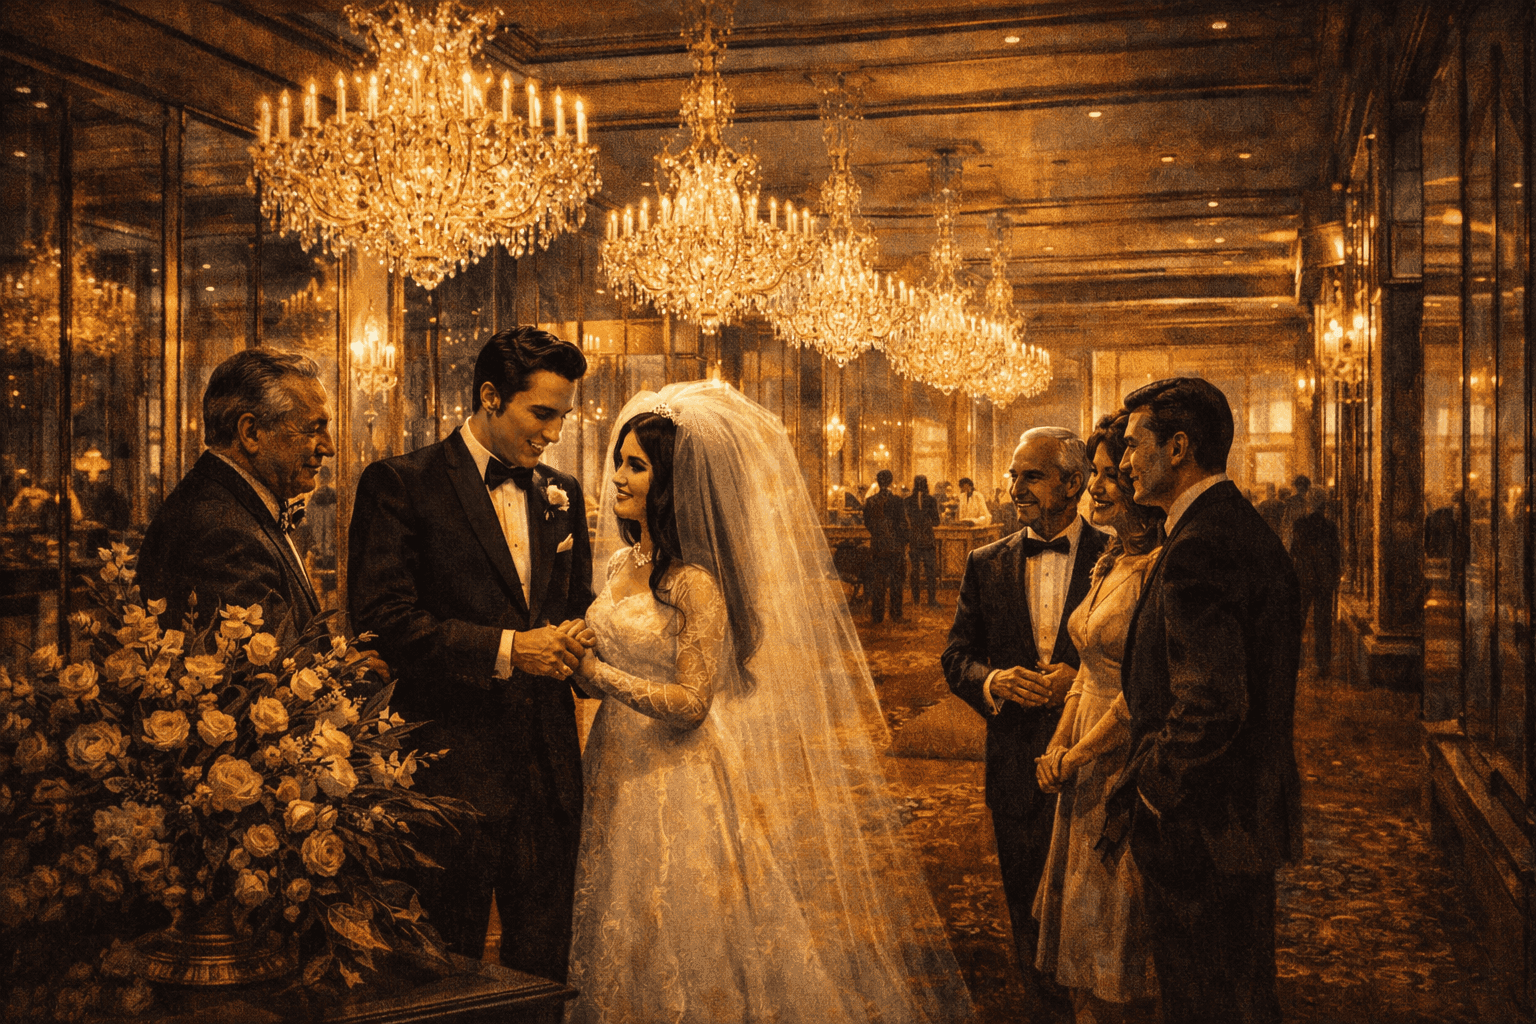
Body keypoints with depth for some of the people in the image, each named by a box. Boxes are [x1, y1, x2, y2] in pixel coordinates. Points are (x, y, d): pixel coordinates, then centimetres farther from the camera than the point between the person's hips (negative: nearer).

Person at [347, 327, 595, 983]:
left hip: (548, 767, 5)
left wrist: (574, 636, -2)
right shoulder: (400, 484, -6)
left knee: (543, 965, 14)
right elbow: (381, 619, -14)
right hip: (452, 763, -5)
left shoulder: (562, 494, 13)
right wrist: (503, 650, -18)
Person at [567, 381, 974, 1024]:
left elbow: (690, 702, -20)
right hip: (621, 772, 8)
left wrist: (595, 673, -19)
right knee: (629, 954, 16)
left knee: (690, 952, 4)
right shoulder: (619, 565, 7)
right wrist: (567, 656, 2)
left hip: (683, 779, -7)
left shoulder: (695, 581, -17)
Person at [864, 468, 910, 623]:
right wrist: (904, 540, 5)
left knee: (877, 581, 8)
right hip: (894, 545, -3)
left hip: (877, 546, 3)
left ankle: (877, 615, 10)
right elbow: (902, 525, -9)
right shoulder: (896, 501, -11)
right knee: (895, 580, 6)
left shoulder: (870, 502, -1)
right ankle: (896, 613, 9)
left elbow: (867, 524, 7)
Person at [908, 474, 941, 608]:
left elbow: (905, 523, -1)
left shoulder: (908, 501, -4)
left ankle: (915, 600, 13)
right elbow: (936, 522, -3)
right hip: (928, 541, -1)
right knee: (931, 571, 4)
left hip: (913, 540, 1)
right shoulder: (931, 500, -6)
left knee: (914, 570, 10)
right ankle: (932, 601, 2)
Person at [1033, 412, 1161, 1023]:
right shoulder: (1113, 560, 10)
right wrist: (1058, 746, 2)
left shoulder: (1163, 567, -19)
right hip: (1087, 767, 9)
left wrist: (1073, 758, -11)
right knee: (1080, 959, 17)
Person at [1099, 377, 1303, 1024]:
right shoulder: (1247, 530, 10)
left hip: (1200, 826, -10)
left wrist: (1146, 789, -13)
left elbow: (1210, 707, -29)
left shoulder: (1200, 546, -22)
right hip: (1253, 817, 10)